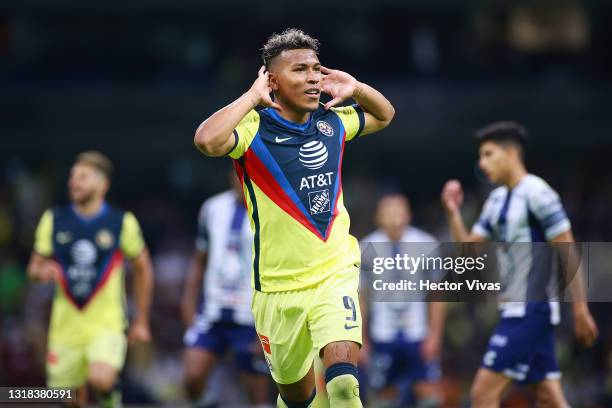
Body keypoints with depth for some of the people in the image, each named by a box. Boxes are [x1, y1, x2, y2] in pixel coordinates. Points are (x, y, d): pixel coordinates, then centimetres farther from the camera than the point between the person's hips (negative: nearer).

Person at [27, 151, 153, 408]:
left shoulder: (123, 222, -2)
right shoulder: (53, 220, 4)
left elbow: (142, 269, 9)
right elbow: (34, 267, 11)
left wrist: (141, 321, 9)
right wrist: (42, 271, -15)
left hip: (107, 324, -3)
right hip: (66, 327, 3)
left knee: (101, 380, -28)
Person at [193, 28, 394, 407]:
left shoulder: (333, 122, 5)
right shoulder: (254, 128, -11)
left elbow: (385, 115, 26)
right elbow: (207, 140, -34)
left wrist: (356, 88, 6)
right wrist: (252, 97, -21)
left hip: (335, 273, 2)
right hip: (278, 287, -2)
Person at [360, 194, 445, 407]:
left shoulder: (427, 245, -3)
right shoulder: (367, 249, 0)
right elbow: (360, 298, 8)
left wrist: (434, 335, -3)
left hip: (418, 336, -1)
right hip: (383, 338, 1)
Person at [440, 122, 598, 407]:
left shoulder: (536, 193, -11)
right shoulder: (497, 200, 16)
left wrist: (580, 309, -15)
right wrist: (453, 213, 2)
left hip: (531, 309, -9)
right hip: (516, 309, 9)